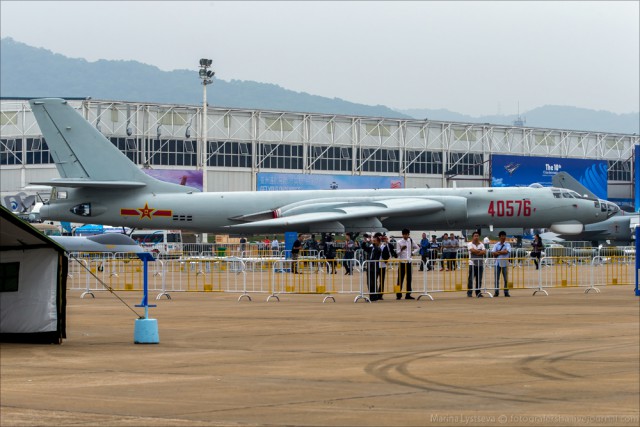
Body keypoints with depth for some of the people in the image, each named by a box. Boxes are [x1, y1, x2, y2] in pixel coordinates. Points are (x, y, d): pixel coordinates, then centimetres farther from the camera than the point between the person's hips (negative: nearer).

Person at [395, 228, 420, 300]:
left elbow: (417, 248, 19)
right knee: (400, 278, -3)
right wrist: (401, 249, -26)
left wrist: (412, 252, 5)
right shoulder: (399, 242, -5)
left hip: (409, 261, 4)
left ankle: (408, 294, 11)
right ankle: (398, 294, 0)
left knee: (409, 278, 5)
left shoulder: (411, 241, 6)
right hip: (402, 262, -4)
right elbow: (397, 252, -7)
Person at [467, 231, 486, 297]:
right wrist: (480, 251, -4)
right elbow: (472, 250, -16)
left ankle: (478, 292, 10)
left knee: (479, 279, 4)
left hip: (480, 264, 3)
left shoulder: (481, 244, 11)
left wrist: (476, 252, -12)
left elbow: (484, 252, -2)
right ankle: (469, 292, 2)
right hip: (472, 264, -3)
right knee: (471, 279, -4)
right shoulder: (470, 244, 2)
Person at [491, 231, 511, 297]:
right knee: (496, 278, 3)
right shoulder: (496, 245, 7)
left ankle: (506, 292, 7)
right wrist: (502, 252, -12)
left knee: (506, 278, 1)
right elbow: (493, 253, -5)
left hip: (505, 263, -2)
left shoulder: (507, 245, 2)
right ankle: (496, 292, 10)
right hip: (497, 262, 2)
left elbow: (506, 251, -15)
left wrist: (497, 252, -8)